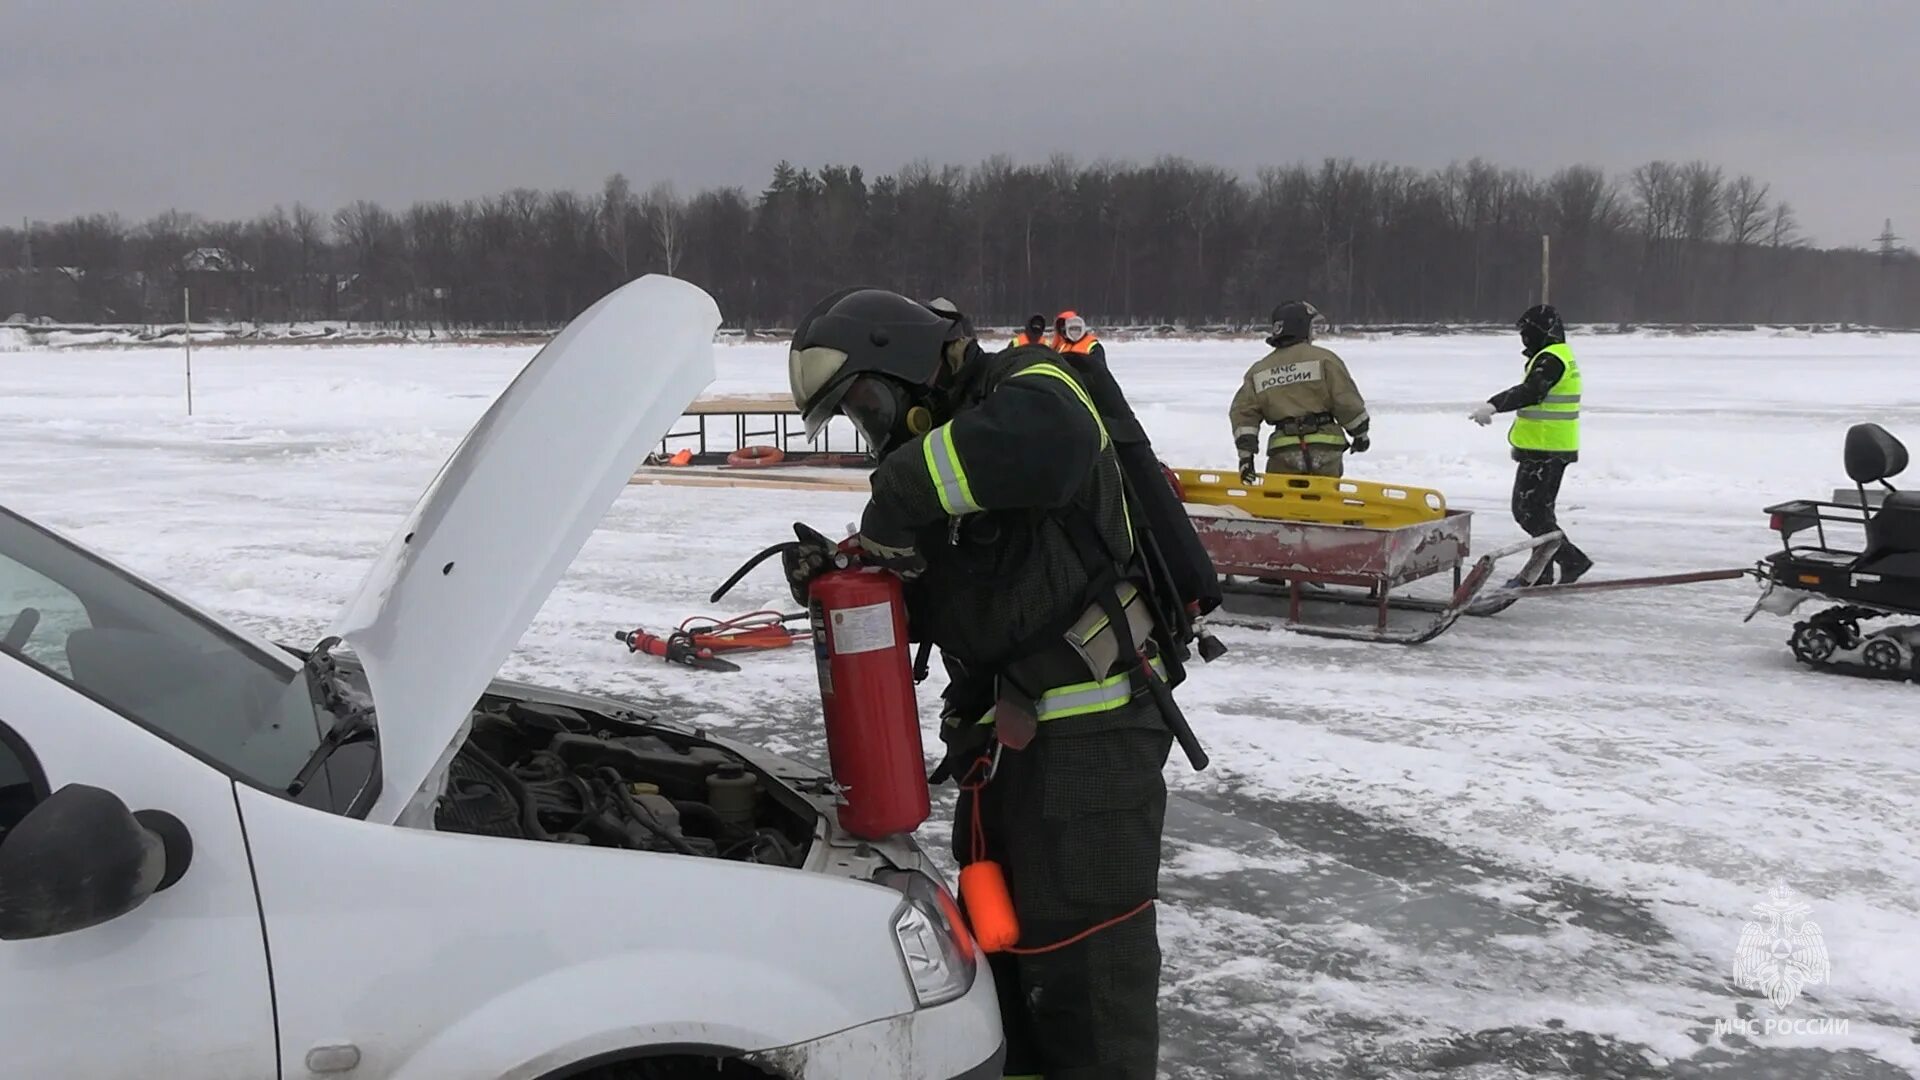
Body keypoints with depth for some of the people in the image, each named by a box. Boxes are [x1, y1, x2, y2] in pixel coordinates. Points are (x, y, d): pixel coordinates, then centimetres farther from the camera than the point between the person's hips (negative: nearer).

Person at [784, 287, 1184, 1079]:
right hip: (1004, 737, 10)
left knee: (1084, 953, -3)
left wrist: (900, 496, -27)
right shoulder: (929, 447, 16)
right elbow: (927, 607, 20)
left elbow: (1045, 442, -38)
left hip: (1089, 732, -10)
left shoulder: (1028, 393, -11)